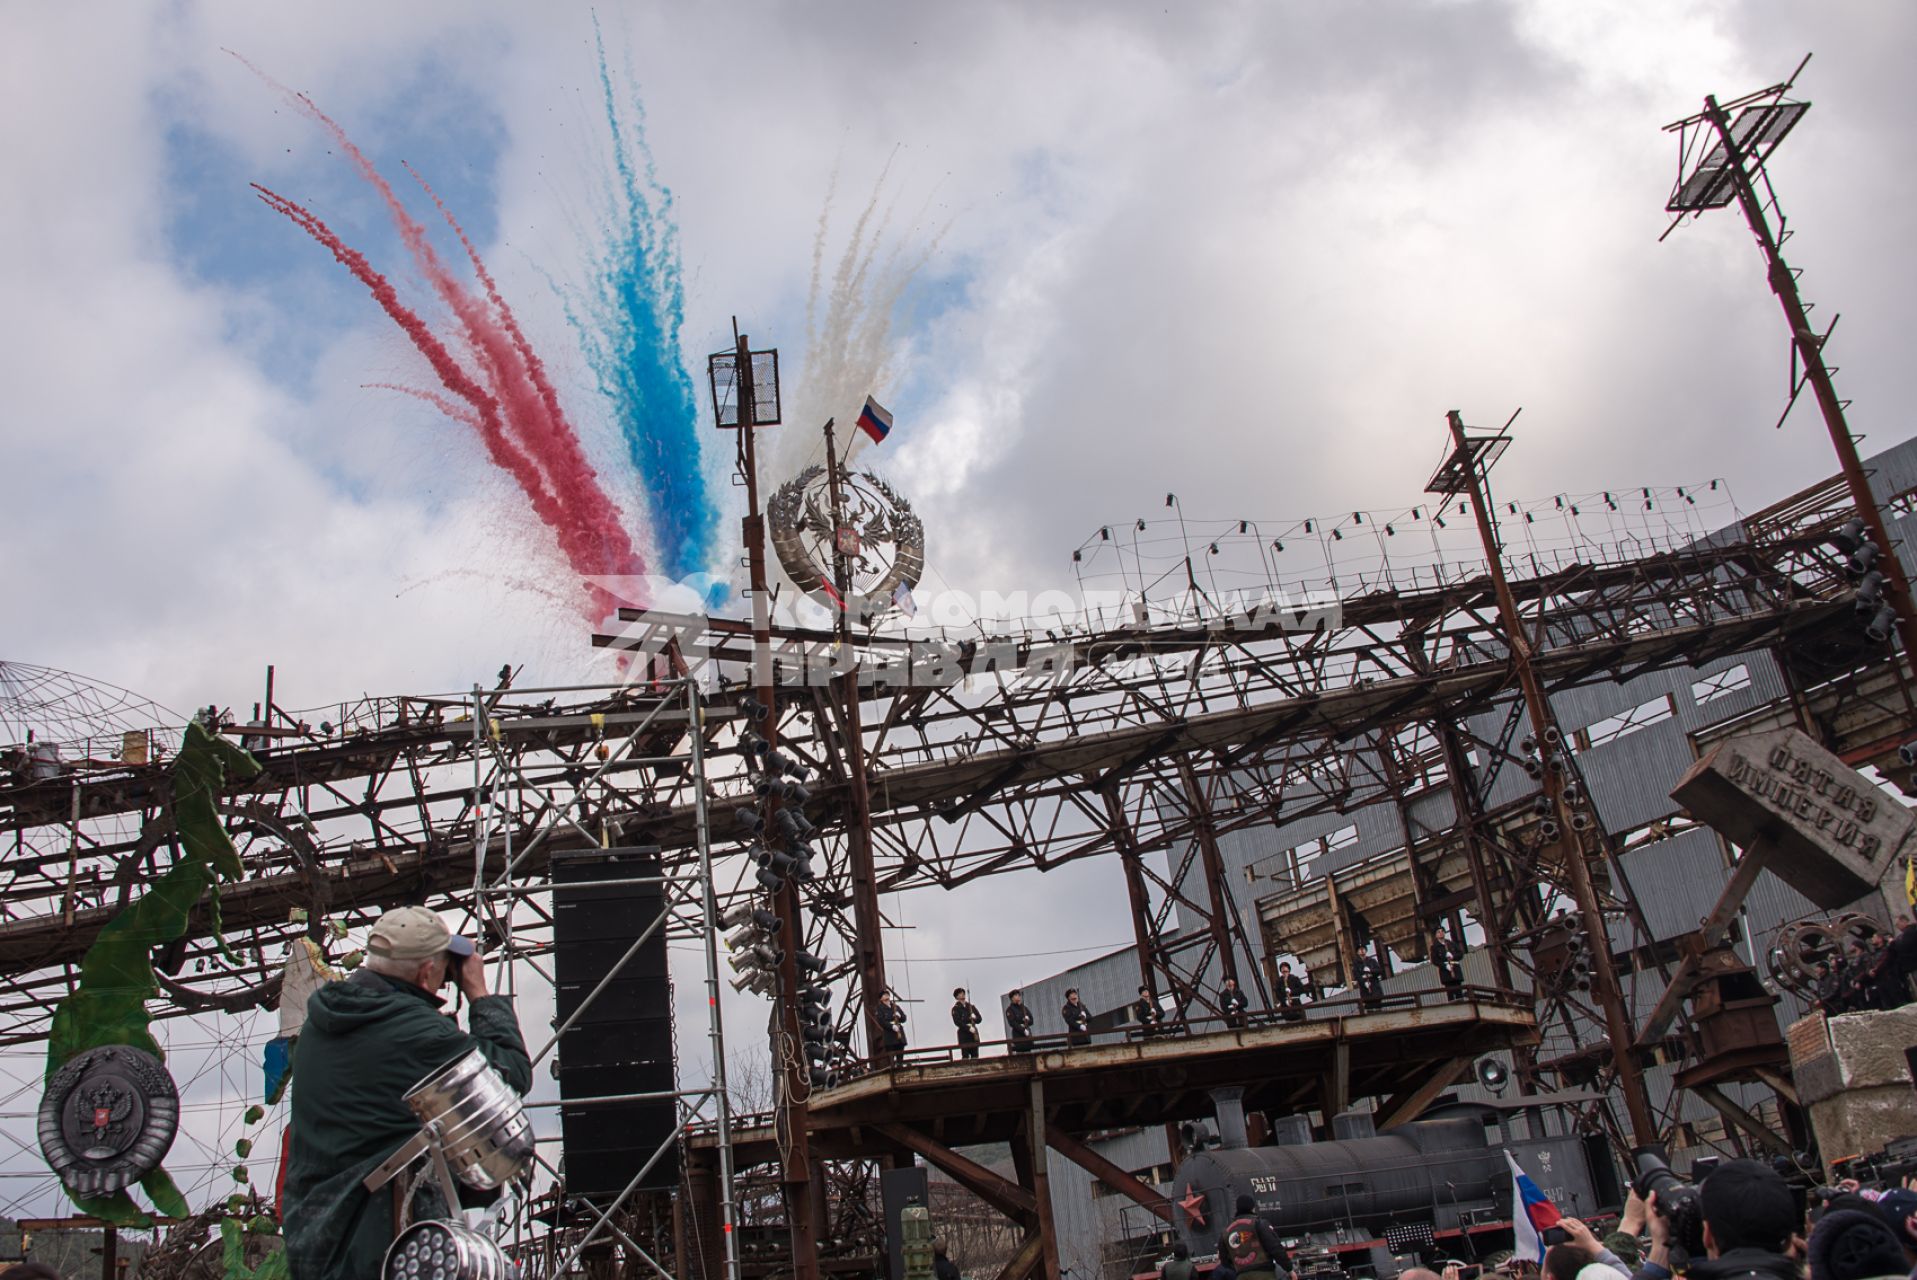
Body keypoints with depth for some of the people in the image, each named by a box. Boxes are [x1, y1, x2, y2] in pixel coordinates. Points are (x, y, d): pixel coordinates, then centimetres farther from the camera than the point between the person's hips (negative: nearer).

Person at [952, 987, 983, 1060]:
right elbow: (957, 1022, -11)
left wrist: (974, 1018, -11)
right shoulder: (955, 1009, 0)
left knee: (975, 1056, 3)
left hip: (974, 1033, 5)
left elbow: (979, 1018, 11)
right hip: (964, 1034, -5)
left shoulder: (971, 1006, 15)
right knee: (965, 1056, -9)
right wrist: (968, 1028, -20)